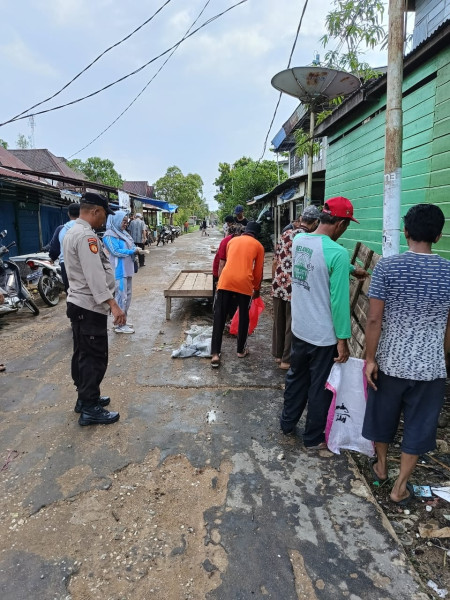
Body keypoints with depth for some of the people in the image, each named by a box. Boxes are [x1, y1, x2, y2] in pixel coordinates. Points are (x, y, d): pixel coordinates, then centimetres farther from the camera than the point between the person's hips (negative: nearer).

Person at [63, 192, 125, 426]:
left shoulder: (72, 232, 14)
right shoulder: (86, 235, -19)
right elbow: (94, 275, -27)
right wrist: (113, 304, -30)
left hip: (78, 303, 11)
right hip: (89, 306, -11)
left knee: (83, 354, 17)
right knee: (95, 357, -3)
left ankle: (85, 398, 30)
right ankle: (90, 409, 5)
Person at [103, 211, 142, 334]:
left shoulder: (123, 233, 14)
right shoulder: (109, 235, -12)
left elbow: (130, 246, 18)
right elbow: (116, 251, -19)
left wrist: (136, 249, -4)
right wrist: (133, 251, -18)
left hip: (127, 269, 9)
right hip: (119, 271, -9)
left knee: (128, 295, 15)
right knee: (121, 296, -7)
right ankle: (119, 325, 0)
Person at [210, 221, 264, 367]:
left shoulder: (232, 240, 22)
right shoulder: (258, 246, 14)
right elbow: (258, 271, 16)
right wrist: (257, 289, 31)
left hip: (226, 280, 2)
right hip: (244, 283, -2)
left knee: (219, 317, 4)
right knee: (243, 317, 16)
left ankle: (215, 354, 1)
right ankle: (241, 350, 27)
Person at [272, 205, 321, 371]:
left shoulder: (285, 234, 6)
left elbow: (275, 262, 9)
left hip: (278, 286, 5)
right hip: (295, 288, -5)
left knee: (278, 322, 17)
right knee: (292, 325, 7)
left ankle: (278, 354, 31)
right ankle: (287, 360, 17)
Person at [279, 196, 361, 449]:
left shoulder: (298, 240, 0)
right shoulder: (338, 253, -23)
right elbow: (339, 301, -21)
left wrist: (350, 269, 28)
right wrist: (343, 339, -12)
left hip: (299, 328, 7)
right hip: (324, 335, -7)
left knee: (297, 377, 24)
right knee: (320, 388, 11)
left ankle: (287, 423, 40)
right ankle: (314, 438, 28)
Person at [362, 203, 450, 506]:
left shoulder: (387, 266, -12)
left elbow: (374, 319, -14)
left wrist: (370, 358, -4)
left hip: (389, 360, 0)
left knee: (382, 414, 21)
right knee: (419, 424, 16)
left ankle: (381, 466, 42)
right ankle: (400, 487, 28)